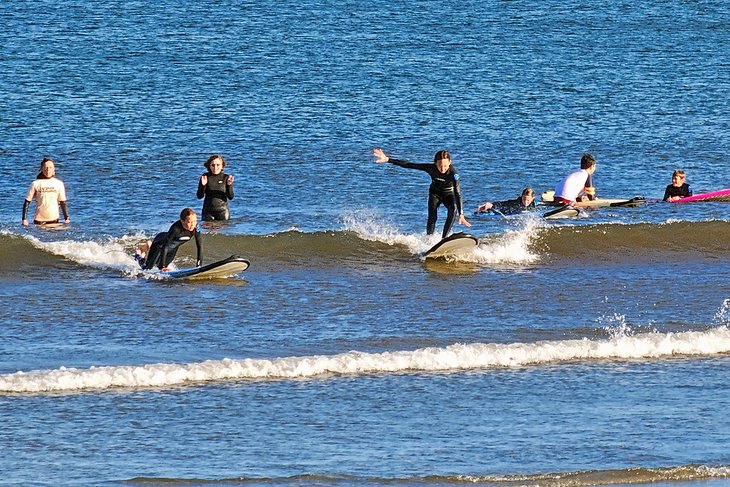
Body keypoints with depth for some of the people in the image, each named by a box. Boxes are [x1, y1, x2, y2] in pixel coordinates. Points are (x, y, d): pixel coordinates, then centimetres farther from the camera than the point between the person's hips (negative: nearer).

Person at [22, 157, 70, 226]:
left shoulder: (59, 184, 4)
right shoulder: (35, 184, -1)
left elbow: (63, 202, 9)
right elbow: (27, 202, 1)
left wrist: (66, 218, 1)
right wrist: (24, 219, -7)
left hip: (54, 220, 2)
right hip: (39, 220, -2)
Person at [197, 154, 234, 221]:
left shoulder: (226, 178, 0)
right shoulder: (205, 177, 1)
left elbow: (230, 197, -3)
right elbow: (199, 196, -2)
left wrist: (229, 185, -19)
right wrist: (203, 185, -19)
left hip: (223, 210, 0)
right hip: (208, 211, 0)